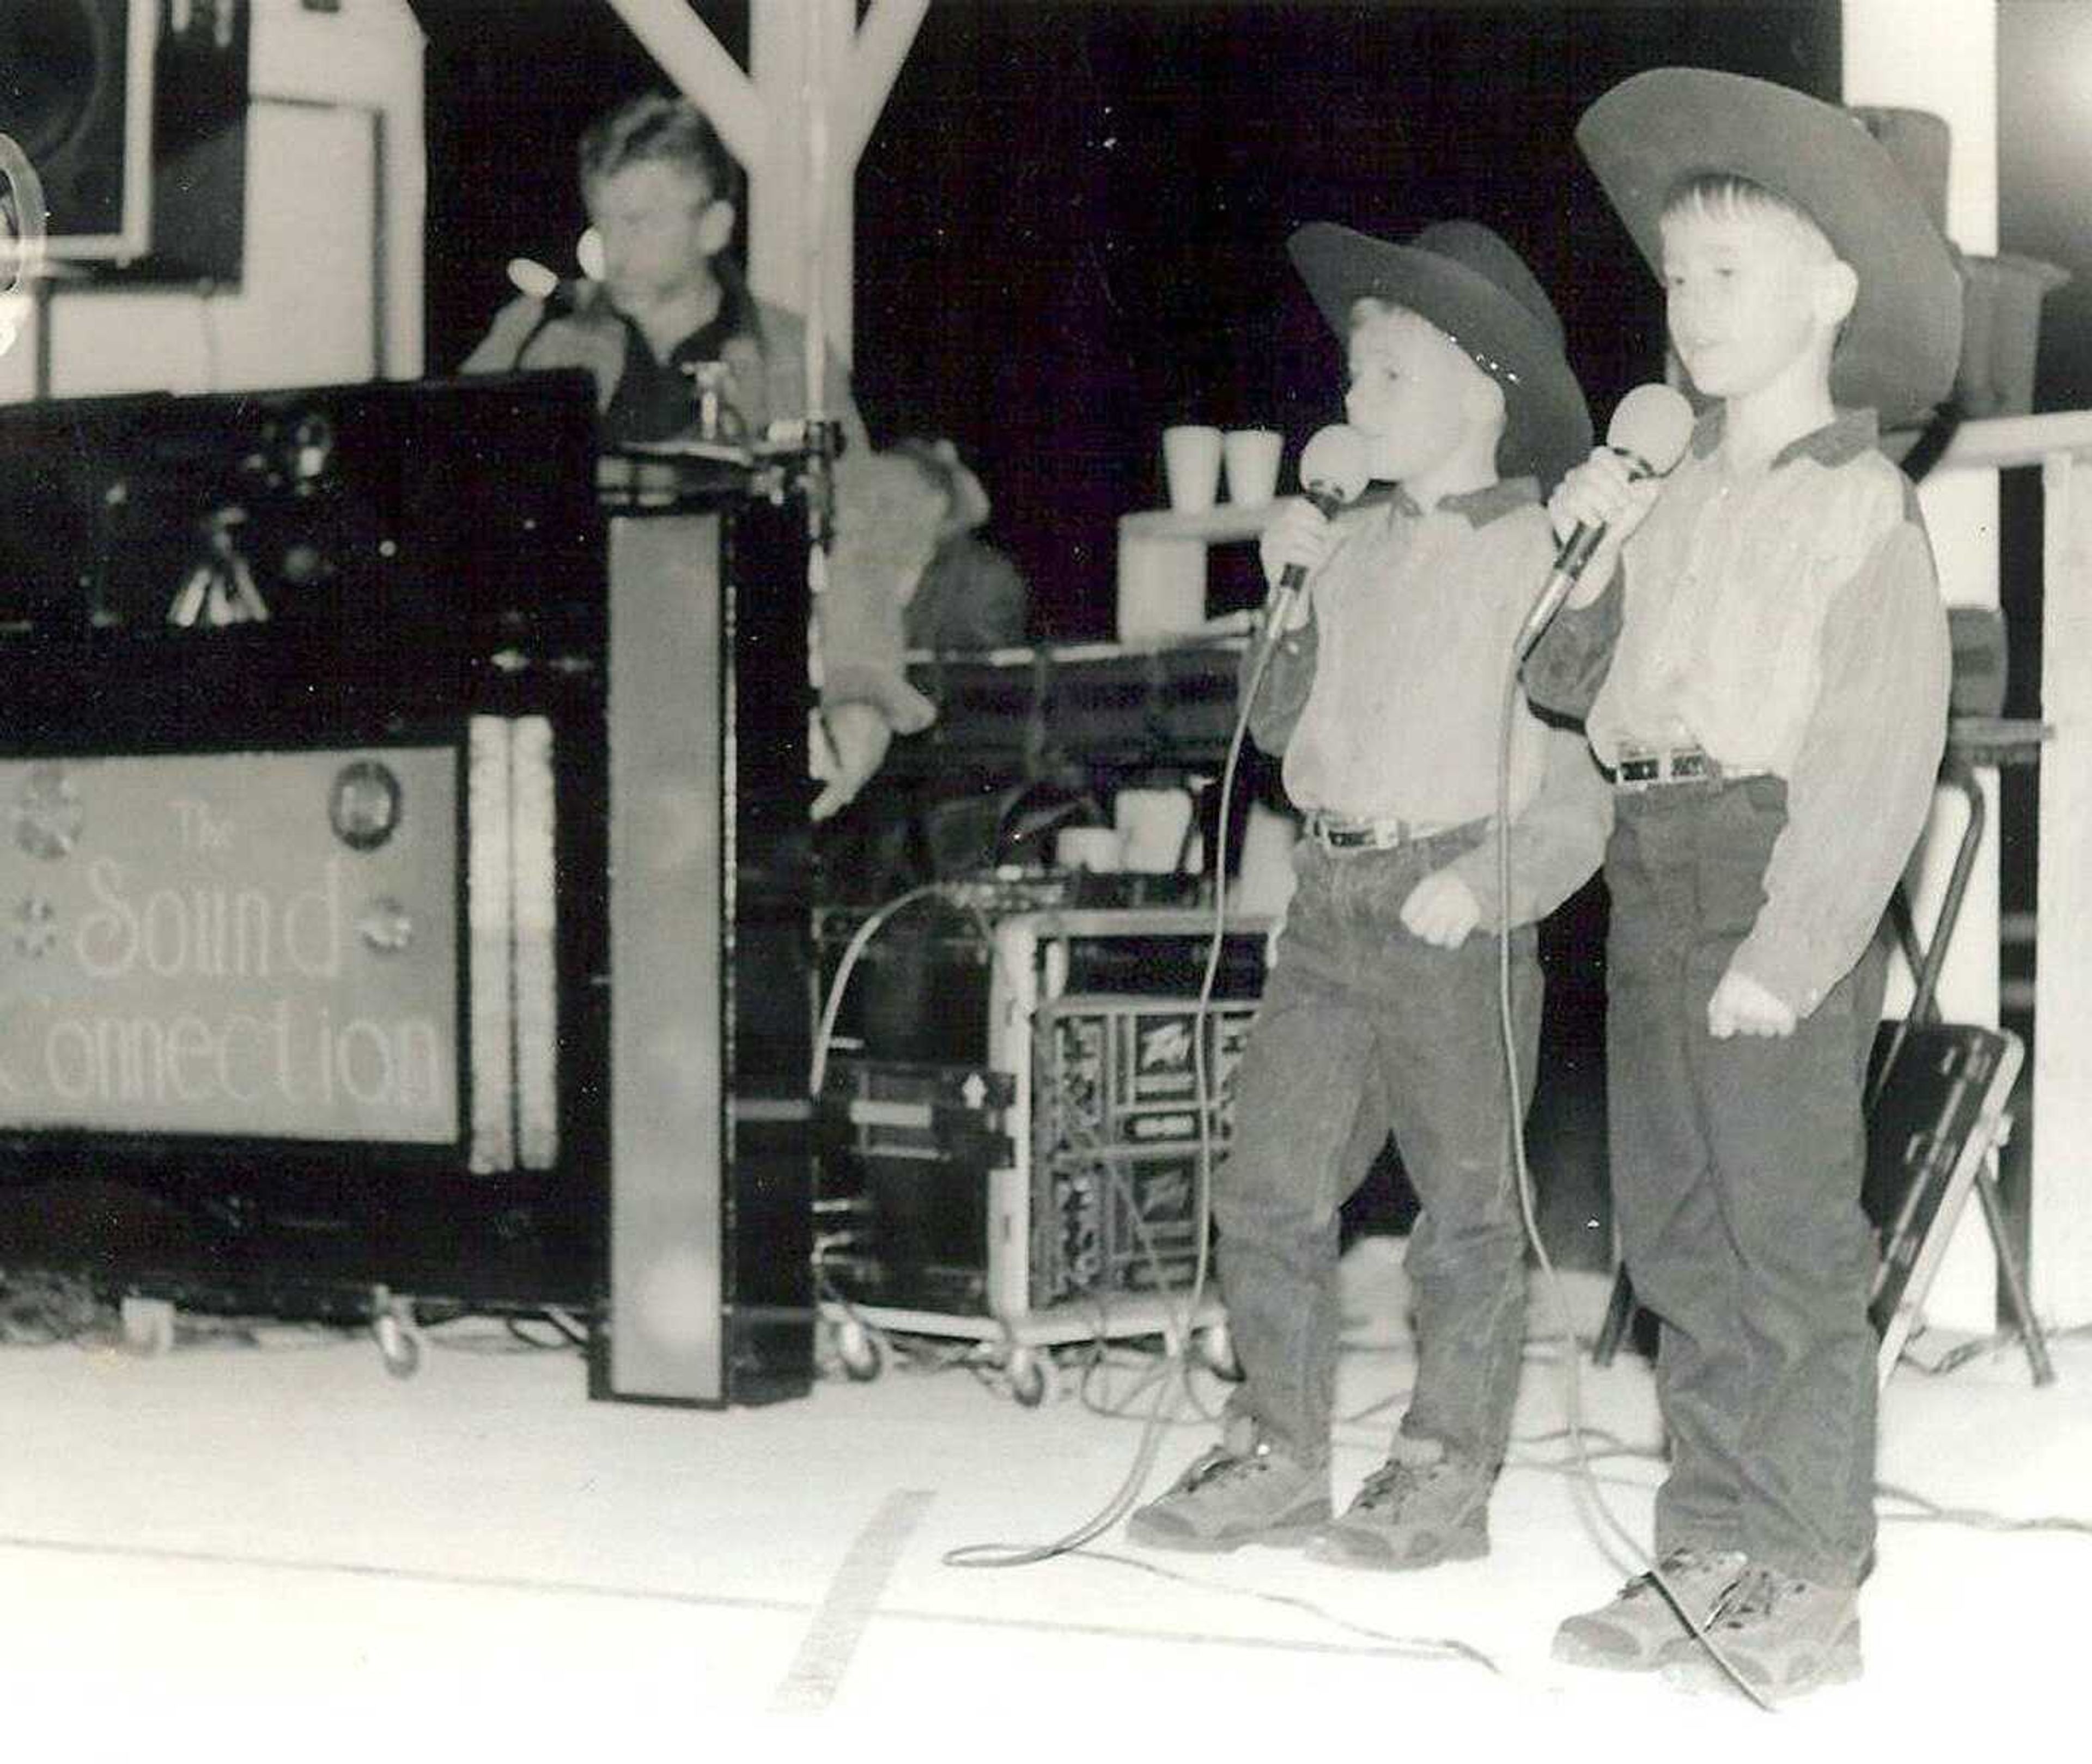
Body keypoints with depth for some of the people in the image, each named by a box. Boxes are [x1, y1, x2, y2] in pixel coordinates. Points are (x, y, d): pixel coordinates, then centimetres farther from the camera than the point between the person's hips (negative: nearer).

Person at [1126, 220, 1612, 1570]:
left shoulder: (1545, 558, -7)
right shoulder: (1348, 549, 10)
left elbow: (1592, 768, -9)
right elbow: (1282, 726, 15)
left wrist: (1488, 882, -17)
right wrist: (1293, 597, 2)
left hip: (1458, 914, -6)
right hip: (1331, 899, 6)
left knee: (1465, 1208, 5)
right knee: (1270, 1181, 7)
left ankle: (1447, 1477, 15)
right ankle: (1279, 1453, 17)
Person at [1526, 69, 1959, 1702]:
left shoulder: (1862, 510, -6)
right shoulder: (1668, 492, 14)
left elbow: (1879, 760, -12)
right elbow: (1567, 686, 18)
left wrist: (1787, 952, -19)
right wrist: (1581, 562, 1)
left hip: (1780, 870, -7)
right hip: (1653, 876, 7)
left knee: (1789, 1236, -4)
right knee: (1677, 1232, 10)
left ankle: (1811, 1589, 3)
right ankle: (1711, 1561, 20)